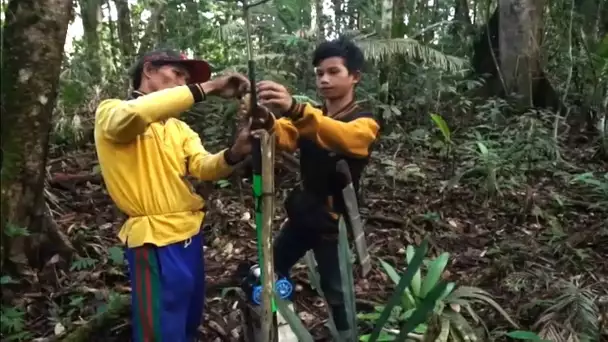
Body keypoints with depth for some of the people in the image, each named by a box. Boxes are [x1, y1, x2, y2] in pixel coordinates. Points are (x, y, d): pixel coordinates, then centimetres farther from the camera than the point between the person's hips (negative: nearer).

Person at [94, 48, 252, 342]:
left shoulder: (179, 128, 15)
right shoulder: (110, 111, -6)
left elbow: (204, 167, -3)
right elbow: (134, 114, -32)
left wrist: (234, 153, -25)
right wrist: (206, 88, -29)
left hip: (190, 234, 8)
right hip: (155, 241, -7)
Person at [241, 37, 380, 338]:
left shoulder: (365, 123, -11)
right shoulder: (310, 115, 6)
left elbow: (344, 137, -37)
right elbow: (284, 138, -16)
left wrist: (293, 109, -53)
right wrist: (266, 121, -41)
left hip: (333, 222, -6)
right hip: (301, 214, 6)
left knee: (335, 291, 0)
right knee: (272, 272, 18)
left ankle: (346, 334, 23)